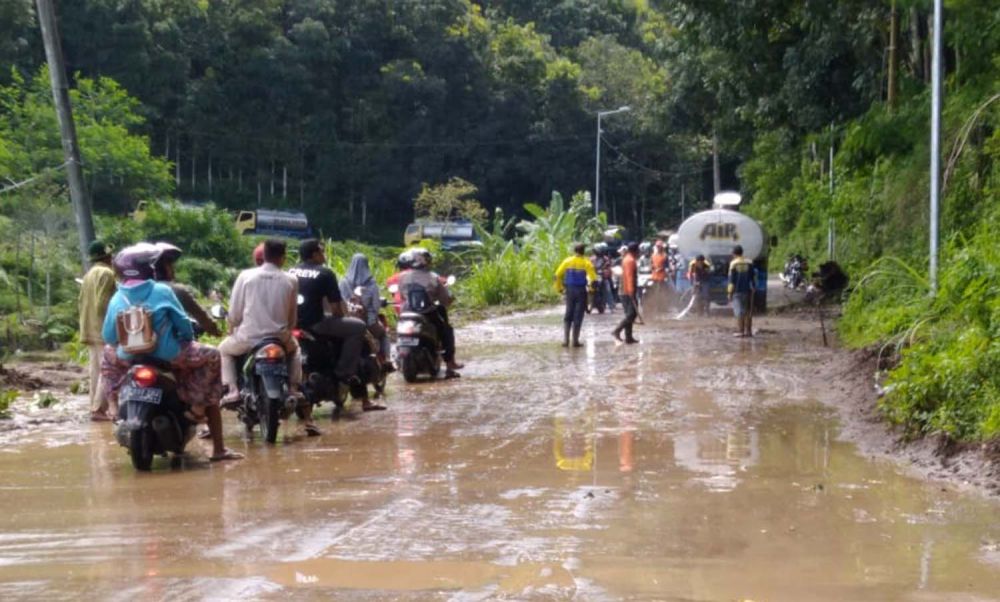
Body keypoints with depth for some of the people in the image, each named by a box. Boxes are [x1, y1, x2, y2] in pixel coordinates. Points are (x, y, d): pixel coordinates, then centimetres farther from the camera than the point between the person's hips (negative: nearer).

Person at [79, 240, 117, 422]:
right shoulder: (107, 273, -10)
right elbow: (103, 303, -18)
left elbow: (82, 302, 18)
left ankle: (96, 407, 9)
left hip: (89, 329, 10)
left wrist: (85, 327, 20)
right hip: (104, 330, -10)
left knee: (96, 370, 9)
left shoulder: (89, 275, 19)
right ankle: (99, 409, -14)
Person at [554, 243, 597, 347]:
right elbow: (593, 279, -13)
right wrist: (592, 284, 6)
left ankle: (565, 339, 3)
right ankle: (575, 341, 5)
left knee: (568, 315, 12)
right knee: (578, 316, 4)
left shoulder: (567, 261, 1)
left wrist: (559, 288, 6)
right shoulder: (586, 263, -6)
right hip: (581, 291, -2)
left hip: (569, 291, 2)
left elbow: (558, 275, -3)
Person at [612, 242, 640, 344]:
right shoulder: (631, 260, -14)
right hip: (629, 292, -10)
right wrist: (631, 292, -25)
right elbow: (630, 277, -21)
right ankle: (617, 330, -17)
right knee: (632, 313, -9)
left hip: (624, 292, 10)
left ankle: (629, 337, 10)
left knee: (629, 314, 11)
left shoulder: (625, 259, 17)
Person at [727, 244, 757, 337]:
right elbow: (753, 277, 5)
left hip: (737, 291, -4)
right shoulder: (749, 263, 4)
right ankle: (748, 330, 11)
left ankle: (740, 331, -8)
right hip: (748, 290, 4)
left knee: (739, 312, -4)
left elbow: (731, 279, -8)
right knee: (748, 311, 10)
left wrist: (730, 293, -5)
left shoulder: (733, 264, -7)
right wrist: (753, 289, 12)